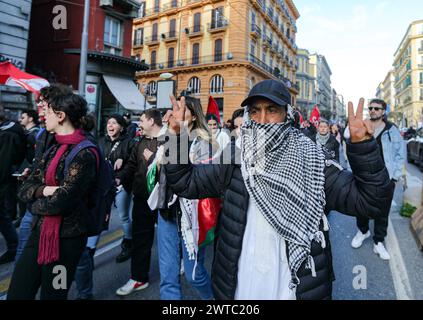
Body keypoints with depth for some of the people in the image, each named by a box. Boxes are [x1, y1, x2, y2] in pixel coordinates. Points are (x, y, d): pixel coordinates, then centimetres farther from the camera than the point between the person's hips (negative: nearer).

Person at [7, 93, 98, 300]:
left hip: (66, 237, -7)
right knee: (16, 294, 13)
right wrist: (43, 190, -15)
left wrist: (36, 204, -3)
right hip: (40, 231, 7)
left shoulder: (84, 153, -18)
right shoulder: (53, 149, 9)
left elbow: (60, 201, -22)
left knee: (52, 295, 11)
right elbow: (24, 189, 6)